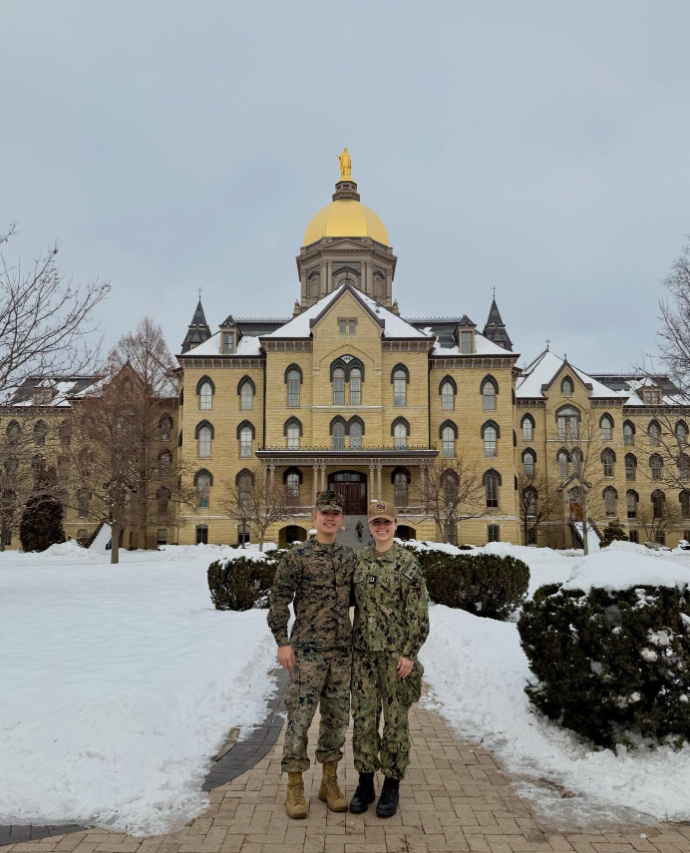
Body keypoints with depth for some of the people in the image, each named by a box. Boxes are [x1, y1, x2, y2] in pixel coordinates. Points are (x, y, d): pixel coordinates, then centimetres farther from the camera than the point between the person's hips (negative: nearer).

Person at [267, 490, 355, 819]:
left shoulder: (349, 556, 6)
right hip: (307, 651, -5)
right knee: (300, 717, 1)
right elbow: (279, 600, -8)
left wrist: (356, 640, 12)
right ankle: (294, 786, 15)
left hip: (342, 650, 5)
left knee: (337, 716, 12)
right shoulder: (297, 555, -8)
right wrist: (282, 642, -11)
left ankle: (329, 781, 26)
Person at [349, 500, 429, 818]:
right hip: (363, 651, 4)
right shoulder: (359, 559, 5)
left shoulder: (408, 562, -8)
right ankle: (365, 784, 22)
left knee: (395, 718, 6)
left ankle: (392, 786, 20)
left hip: (395, 652, -4)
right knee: (363, 717, 8)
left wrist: (409, 653, -14)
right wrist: (348, 644, 10)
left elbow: (419, 612, -10)